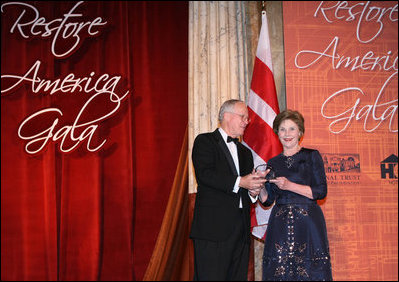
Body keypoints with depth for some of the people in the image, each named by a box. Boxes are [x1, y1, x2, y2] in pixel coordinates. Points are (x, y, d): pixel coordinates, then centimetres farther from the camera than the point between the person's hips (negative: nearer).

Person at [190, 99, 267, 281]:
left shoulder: (245, 152, 26)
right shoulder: (205, 141, 3)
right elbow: (204, 175, -13)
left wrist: (253, 192, 2)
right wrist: (239, 182, -20)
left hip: (241, 227, 7)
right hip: (213, 225, -7)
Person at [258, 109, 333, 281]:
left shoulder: (312, 156, 4)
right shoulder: (273, 163, 13)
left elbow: (321, 191, -6)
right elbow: (267, 200, 12)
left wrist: (289, 186, -13)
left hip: (308, 223, -3)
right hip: (279, 226, 3)